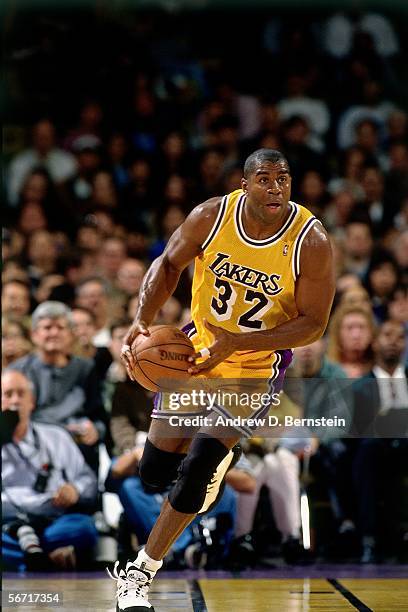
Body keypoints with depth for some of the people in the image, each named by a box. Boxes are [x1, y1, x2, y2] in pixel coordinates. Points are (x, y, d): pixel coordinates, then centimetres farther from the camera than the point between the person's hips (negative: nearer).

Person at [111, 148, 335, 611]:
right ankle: (217, 454, 42)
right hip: (198, 349, 3)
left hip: (256, 366, -3)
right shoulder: (211, 216, -16)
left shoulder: (311, 243, -22)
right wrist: (142, 321, -17)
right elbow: (169, 263, -1)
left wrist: (237, 342, -28)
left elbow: (313, 323, -17)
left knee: (195, 468, -16)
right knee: (154, 473, 6)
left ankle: (140, 574, 2)